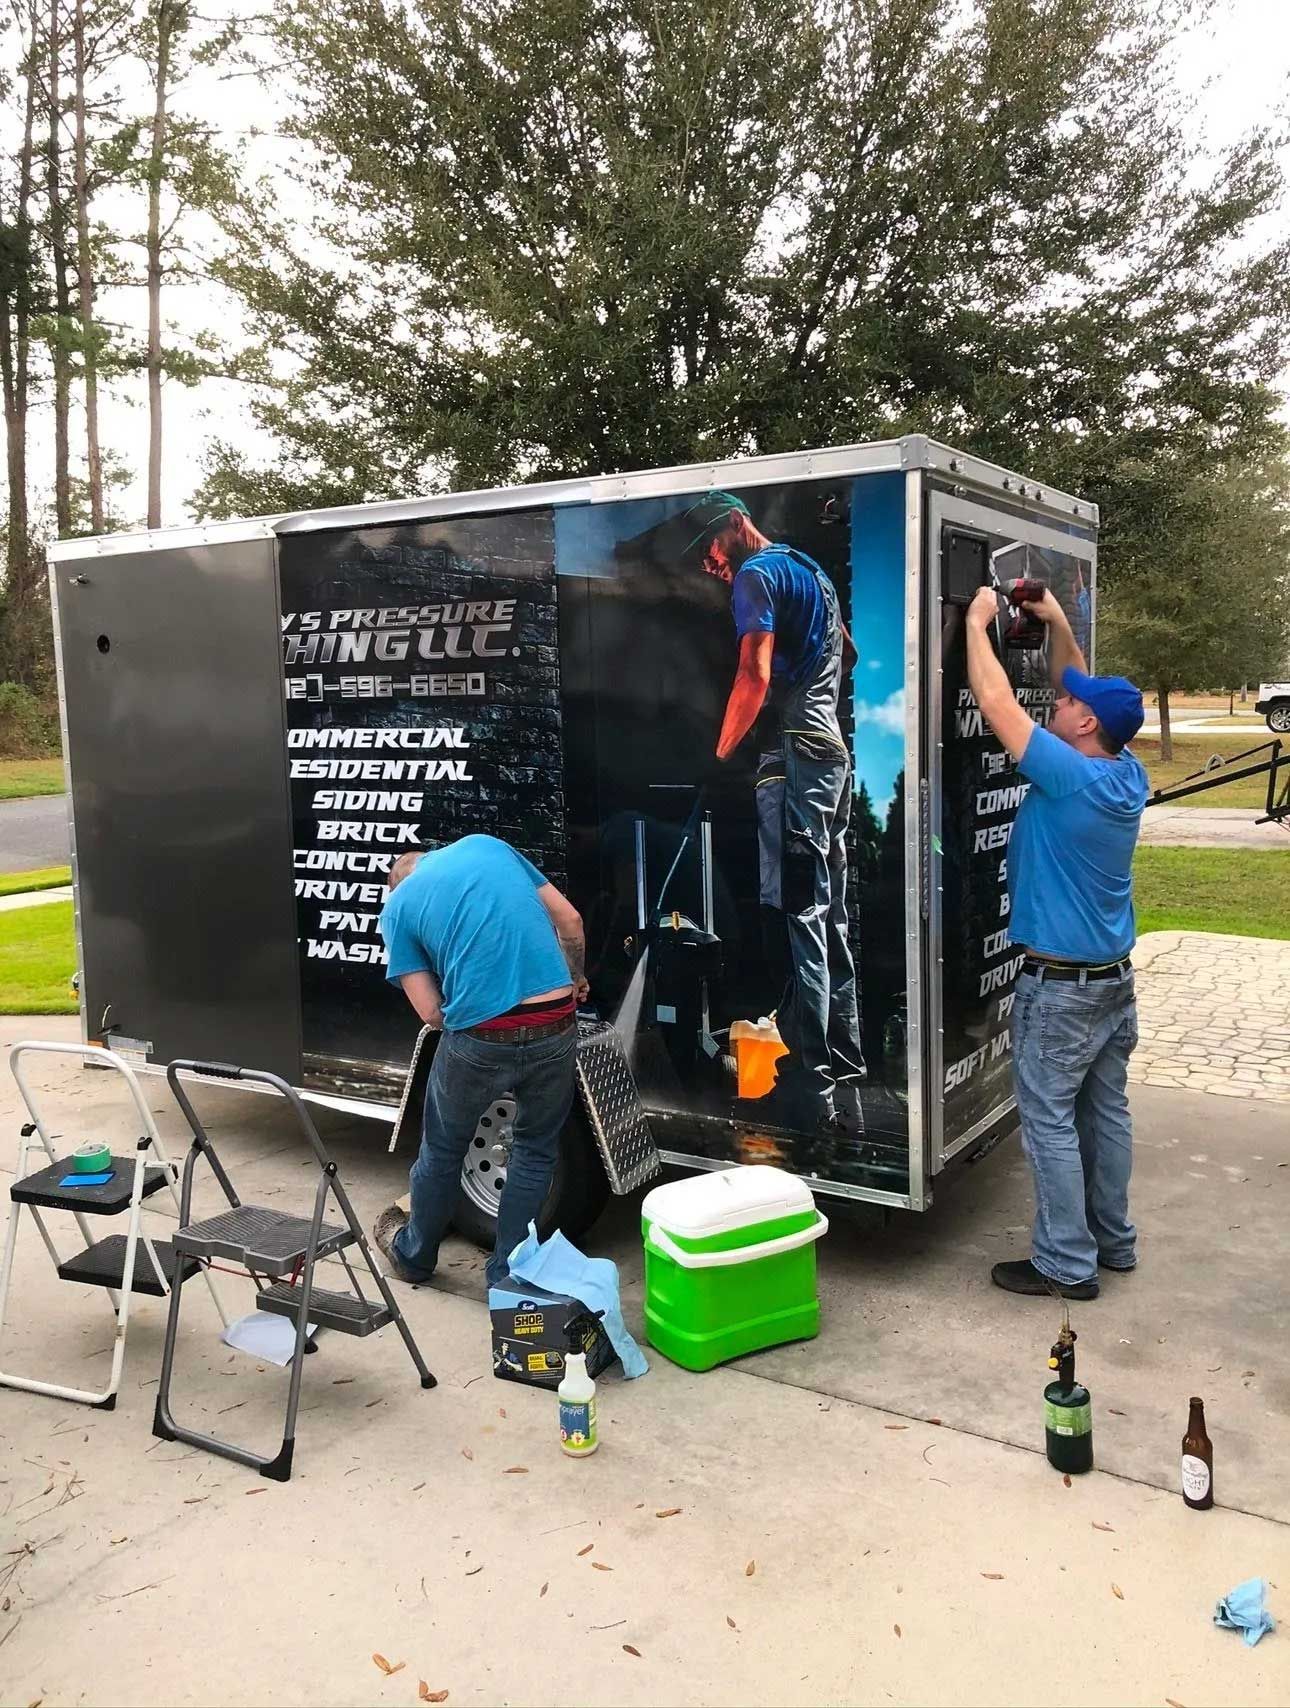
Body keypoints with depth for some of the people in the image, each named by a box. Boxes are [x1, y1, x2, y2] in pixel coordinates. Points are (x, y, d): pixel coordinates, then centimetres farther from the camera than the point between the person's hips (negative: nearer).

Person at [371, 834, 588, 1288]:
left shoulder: (397, 907, 8)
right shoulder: (485, 845, 15)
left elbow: (431, 1012, 2)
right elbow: (569, 919, 15)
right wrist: (575, 979, 31)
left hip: (482, 1039, -2)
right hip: (555, 1027, 2)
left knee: (442, 1150, 24)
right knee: (535, 1151, 23)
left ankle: (413, 1254, 45)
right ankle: (508, 1275, 30)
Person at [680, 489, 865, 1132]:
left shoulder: (757, 575, -6)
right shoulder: (811, 570, 23)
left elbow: (755, 674, -19)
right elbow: (847, 653, 38)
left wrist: (720, 754, -13)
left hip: (792, 754, -10)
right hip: (833, 749, 10)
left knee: (797, 917, -12)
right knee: (828, 913, 14)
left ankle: (808, 1086, -12)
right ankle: (843, 1058, 23)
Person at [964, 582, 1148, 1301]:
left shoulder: (1069, 776, -21)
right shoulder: (1128, 775, 1)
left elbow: (996, 703, -18)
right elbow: (1089, 696, 16)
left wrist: (978, 624, -7)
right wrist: (1059, 624, 14)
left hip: (1061, 986, -8)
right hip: (1116, 978, 8)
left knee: (1051, 1122, 0)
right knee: (1107, 1110, 16)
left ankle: (1067, 1264, 7)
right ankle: (1114, 1241, 28)